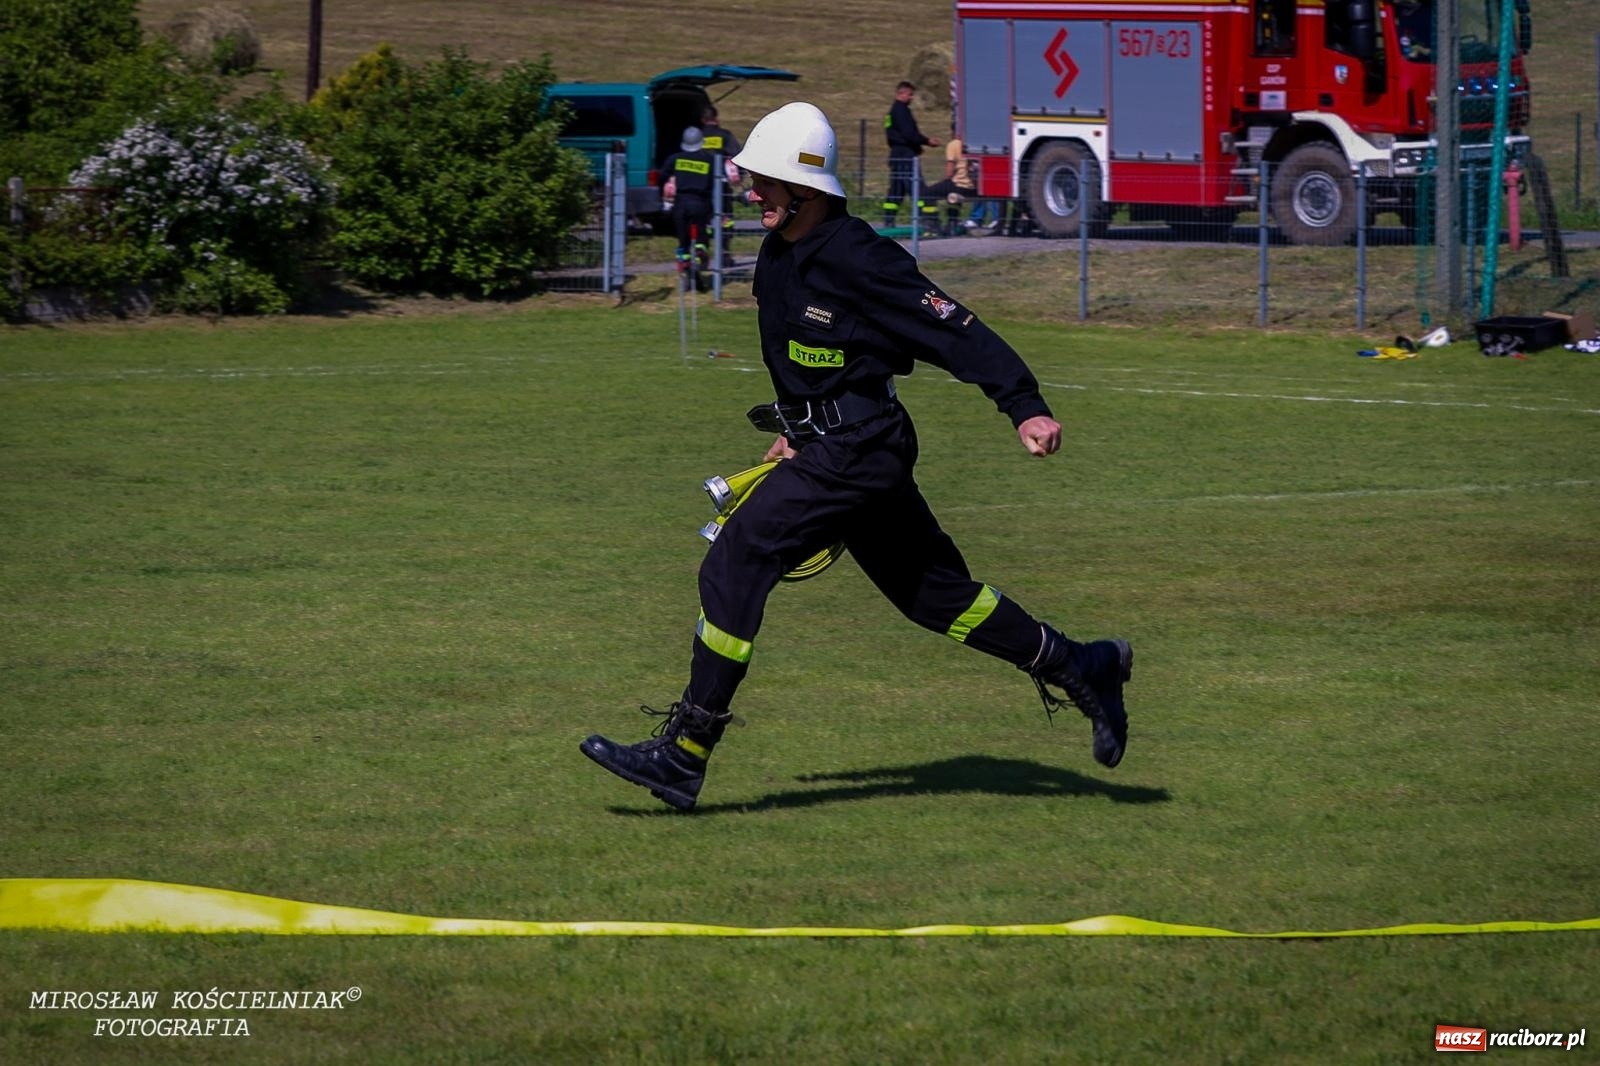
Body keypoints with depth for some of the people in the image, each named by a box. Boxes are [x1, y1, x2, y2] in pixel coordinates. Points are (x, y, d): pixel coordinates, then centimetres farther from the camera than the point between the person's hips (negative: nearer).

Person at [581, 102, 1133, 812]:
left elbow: (955, 330, -21)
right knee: (933, 591, 17)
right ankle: (1085, 671, 31)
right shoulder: (778, 254, 8)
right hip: (826, 446, 10)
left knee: (734, 567, -15)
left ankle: (684, 757, -14)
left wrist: (1026, 407, -28)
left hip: (858, 452, -10)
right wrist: (795, 429, 27)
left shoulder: (858, 260, -19)